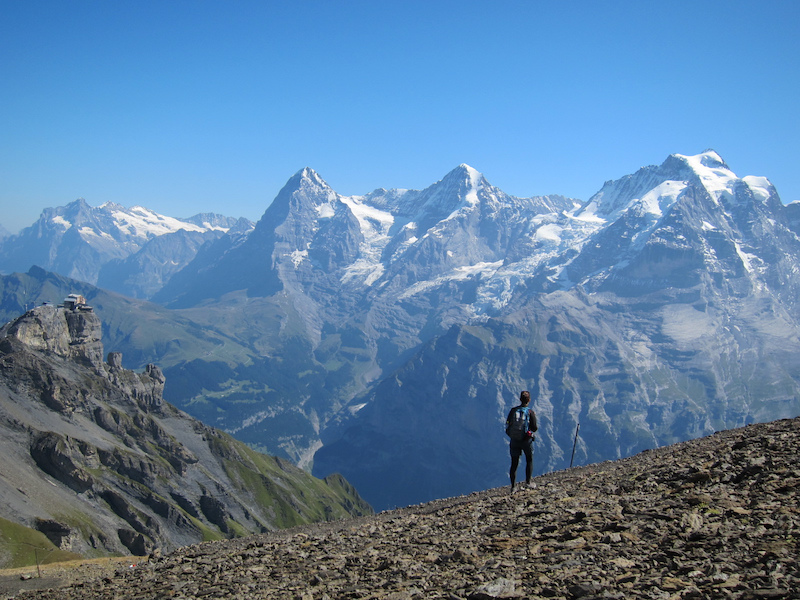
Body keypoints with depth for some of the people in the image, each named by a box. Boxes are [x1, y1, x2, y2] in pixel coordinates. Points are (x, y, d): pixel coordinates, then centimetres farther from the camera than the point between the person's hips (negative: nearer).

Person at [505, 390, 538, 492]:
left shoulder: (513, 410, -4)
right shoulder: (530, 412, -11)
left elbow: (507, 425, 1)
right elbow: (534, 428, -8)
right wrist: (537, 425, 13)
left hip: (514, 440, 2)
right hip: (526, 441, -2)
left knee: (514, 464, 9)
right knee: (529, 461, 19)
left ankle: (513, 486, 8)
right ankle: (528, 482, 13)